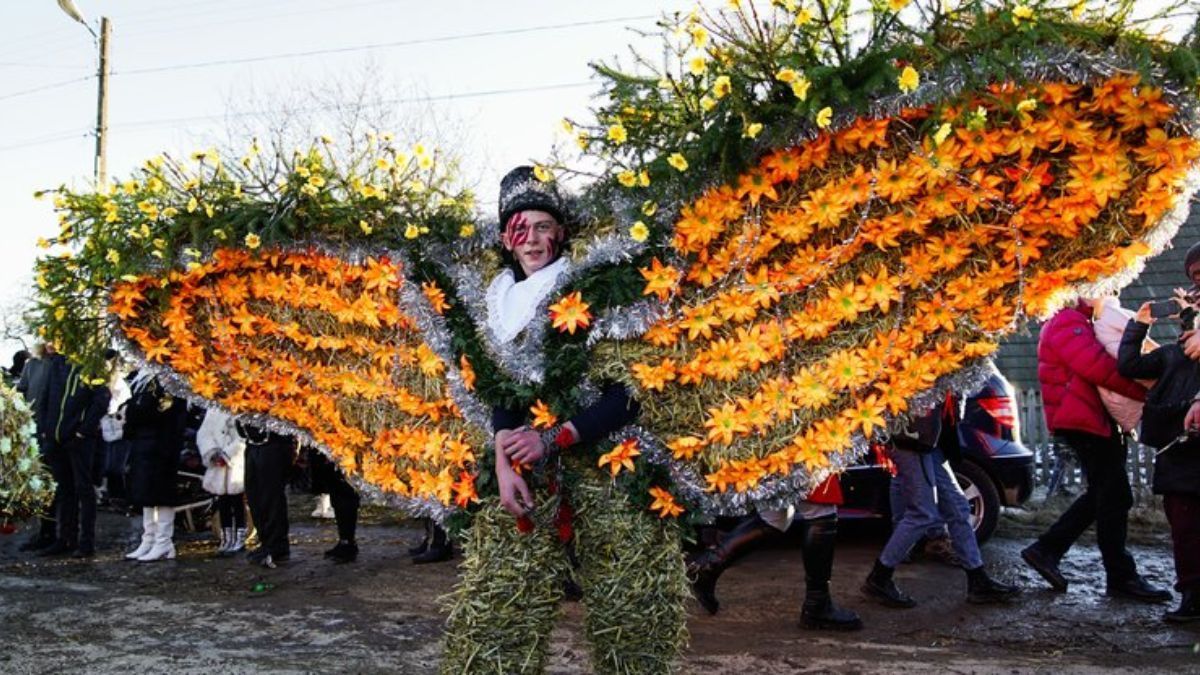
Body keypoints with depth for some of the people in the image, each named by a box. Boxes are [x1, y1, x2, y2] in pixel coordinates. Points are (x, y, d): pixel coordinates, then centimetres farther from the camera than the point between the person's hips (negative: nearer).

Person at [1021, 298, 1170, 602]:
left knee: (1104, 495, 13)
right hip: (1082, 420, -11)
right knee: (1114, 496, -5)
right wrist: (1145, 391, -18)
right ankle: (1121, 577, 4)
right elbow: (1096, 366, -22)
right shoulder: (1068, 321, -11)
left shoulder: (1081, 323, 24)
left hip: (1093, 419, 11)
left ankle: (1045, 550, 14)